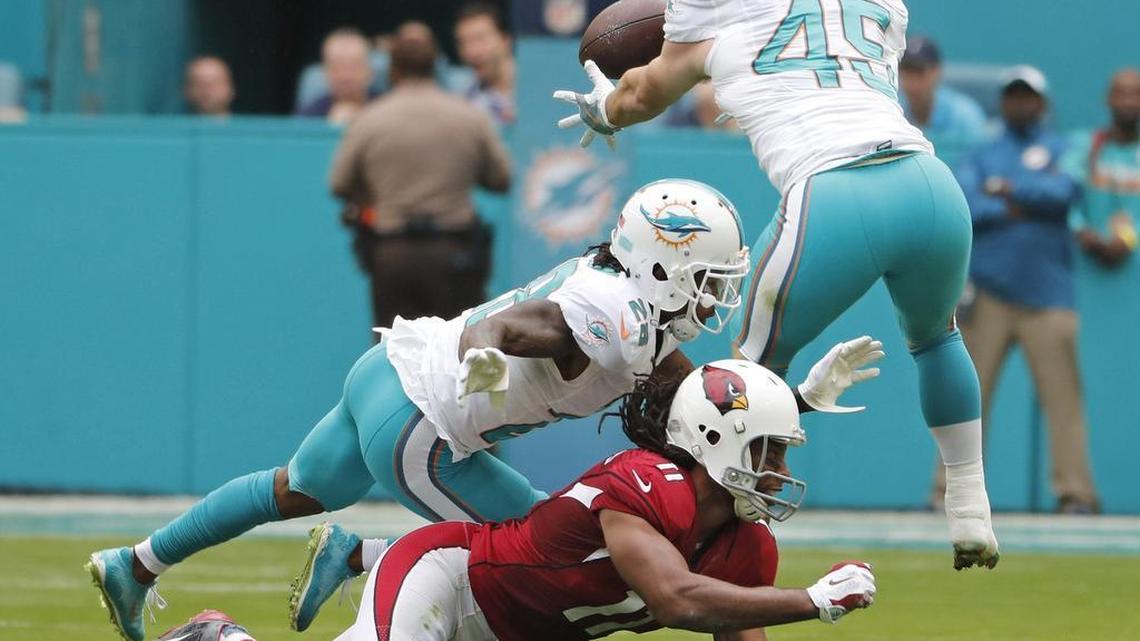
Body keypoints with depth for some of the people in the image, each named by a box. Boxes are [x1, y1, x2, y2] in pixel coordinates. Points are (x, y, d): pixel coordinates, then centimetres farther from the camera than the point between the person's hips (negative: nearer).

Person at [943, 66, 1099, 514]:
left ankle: (1075, 490, -10)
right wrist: (1011, 210, -9)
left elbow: (1064, 192, -8)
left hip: (1048, 295, -1)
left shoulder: (1061, 152, 12)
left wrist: (1007, 189, -2)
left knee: (1062, 393, -9)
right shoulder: (983, 156, 16)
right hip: (988, 293, 1)